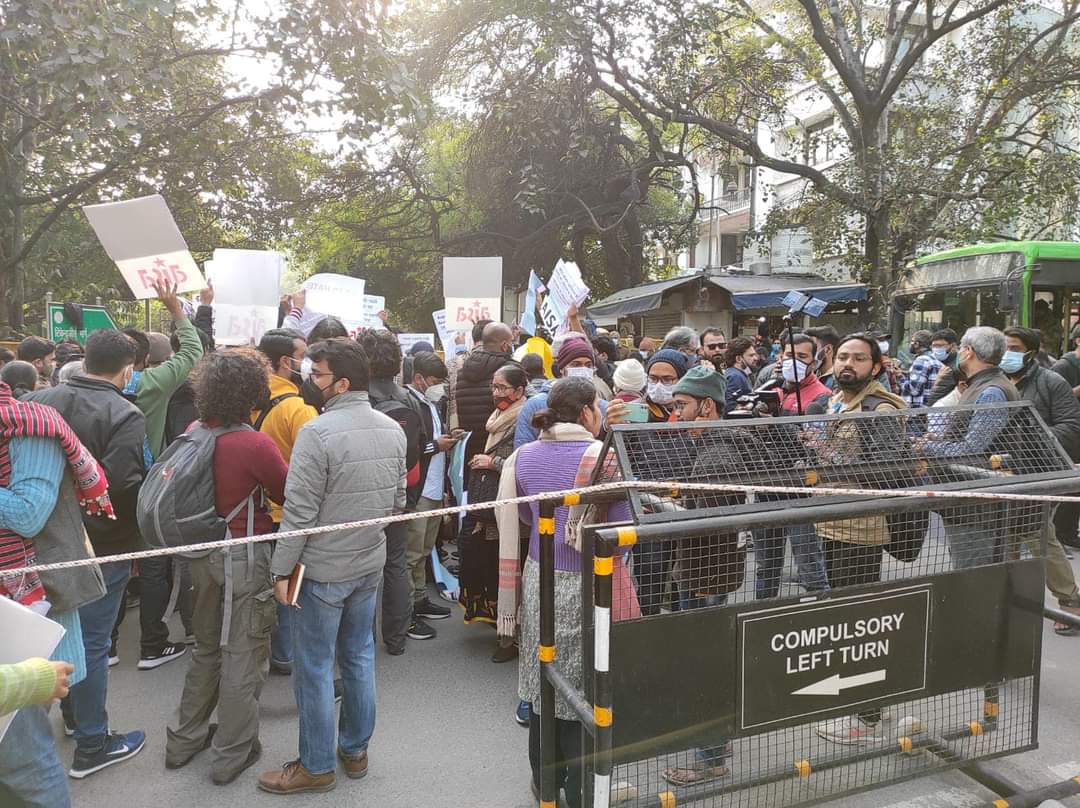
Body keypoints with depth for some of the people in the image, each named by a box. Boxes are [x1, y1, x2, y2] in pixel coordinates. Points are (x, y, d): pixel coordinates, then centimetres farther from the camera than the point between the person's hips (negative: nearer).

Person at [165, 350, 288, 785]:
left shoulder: (194, 433, -2)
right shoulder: (255, 444, -22)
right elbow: (290, 494, -11)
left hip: (202, 552, 7)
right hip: (244, 557, -7)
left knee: (207, 647, 24)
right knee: (243, 654, 9)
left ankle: (185, 739, 37)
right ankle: (232, 753, 22)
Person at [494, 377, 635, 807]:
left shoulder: (523, 456, 3)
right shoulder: (601, 455, -15)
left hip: (538, 579, 6)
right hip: (585, 586, -6)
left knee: (544, 682, 18)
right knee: (581, 689, 7)